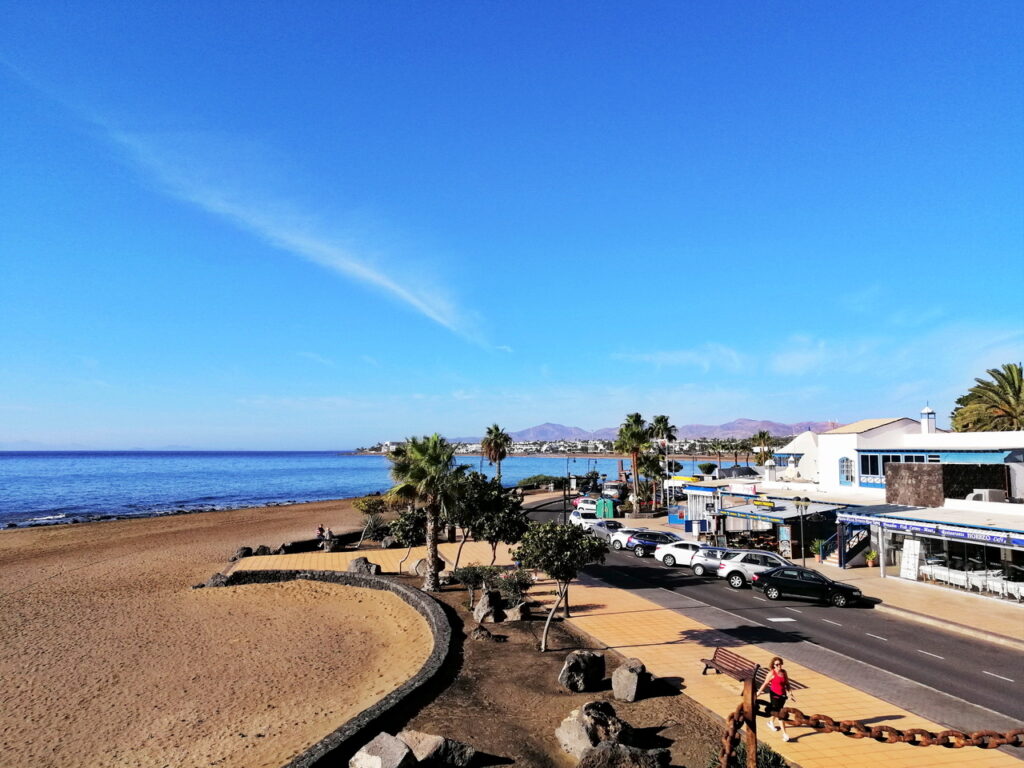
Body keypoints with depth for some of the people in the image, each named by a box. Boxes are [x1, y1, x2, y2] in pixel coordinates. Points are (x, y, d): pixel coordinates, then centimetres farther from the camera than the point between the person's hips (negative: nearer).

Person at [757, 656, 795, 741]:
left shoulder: (784, 672, 1)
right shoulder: (772, 673, -15)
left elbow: (787, 683, 11)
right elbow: (765, 684, -9)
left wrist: (789, 693, 4)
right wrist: (758, 693, -8)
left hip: (783, 695, 6)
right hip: (774, 695, -6)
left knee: (776, 711, 23)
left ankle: (770, 722, 50)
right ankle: (784, 734, -6)